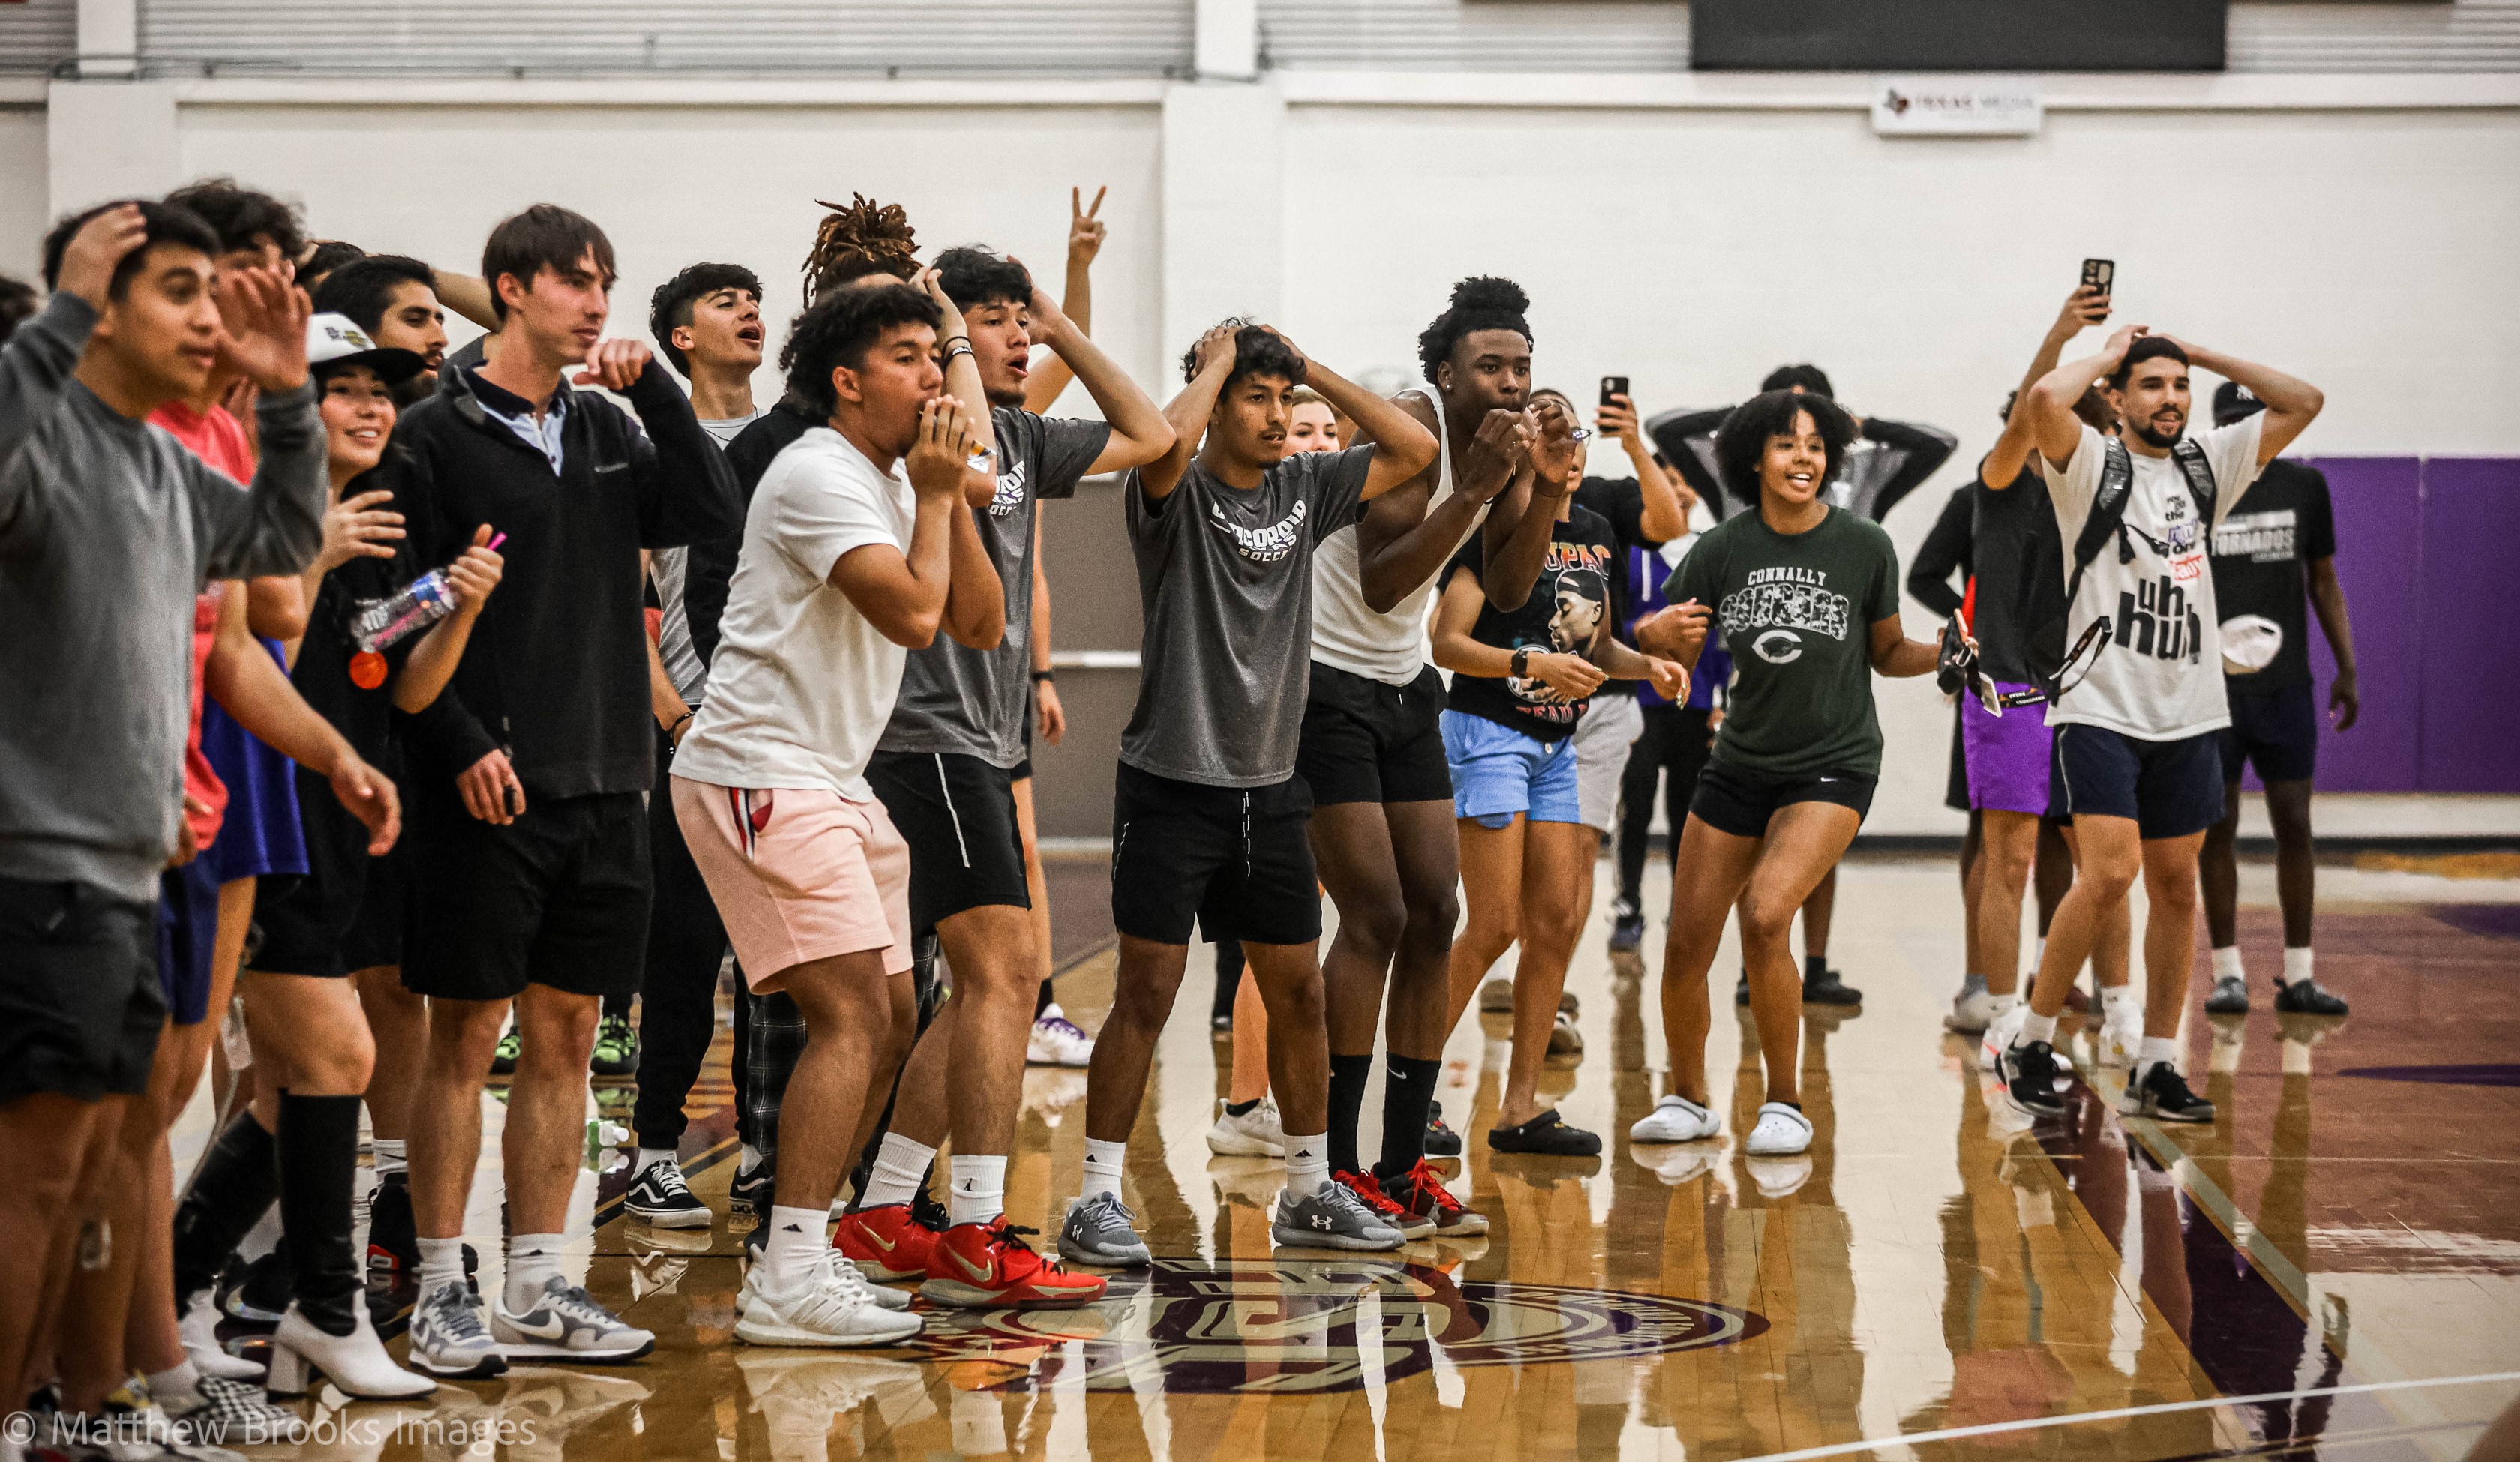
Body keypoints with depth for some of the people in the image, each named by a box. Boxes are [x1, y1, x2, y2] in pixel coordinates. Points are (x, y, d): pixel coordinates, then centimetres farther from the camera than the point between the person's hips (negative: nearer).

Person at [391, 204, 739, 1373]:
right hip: (487, 790, -6)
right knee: (466, 1037, -2)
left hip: (603, 784, 6)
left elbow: (711, 514, 1)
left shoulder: (607, 429, 14)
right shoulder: (439, 432, -4)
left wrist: (654, 388, -5)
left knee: (564, 1036, 9)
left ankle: (537, 1288, 15)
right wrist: (461, 744, -17)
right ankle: (443, 1289, 5)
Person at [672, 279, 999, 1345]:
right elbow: (911, 612, -24)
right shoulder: (821, 476, -14)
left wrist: (950, 497, 2)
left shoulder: (898, 482, 17)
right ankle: (789, 1282, -19)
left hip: (830, 779, 10)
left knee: (883, 1018, 11)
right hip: (760, 772, -10)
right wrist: (934, 496, -10)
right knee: (852, 1015, -17)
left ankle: (799, 1251, 18)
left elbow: (978, 624, 12)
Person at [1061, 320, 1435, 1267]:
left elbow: (1413, 450, 5)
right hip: (1173, 785, -6)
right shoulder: (1177, 494, -8)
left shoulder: (1304, 490, 9)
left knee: (1298, 991, 10)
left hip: (1269, 787, 6)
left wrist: (1311, 368, 2)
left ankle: (1309, 1192, 21)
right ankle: (1098, 1199, 1)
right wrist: (1218, 362, -13)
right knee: (1147, 990, -5)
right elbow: (1165, 444, -31)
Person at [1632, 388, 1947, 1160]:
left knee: (1764, 915, -24)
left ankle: (1786, 1104, -6)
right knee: (1686, 944, 2)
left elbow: (1888, 653, 6)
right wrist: (1659, 632, -18)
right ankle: (1687, 1099, 26)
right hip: (1741, 762, 3)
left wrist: (1941, 653, -14)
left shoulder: (1865, 546, -6)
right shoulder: (1723, 548, -3)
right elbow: (1664, 640, 5)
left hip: (1835, 764, -3)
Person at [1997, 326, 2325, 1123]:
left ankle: (2156, 1068, 12)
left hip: (2189, 717, 6)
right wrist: (2110, 352, -6)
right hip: (2100, 707, -6)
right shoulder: (2092, 465, -3)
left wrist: (2204, 355, 8)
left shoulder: (2208, 464, 12)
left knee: (2175, 884, 6)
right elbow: (2044, 399, -23)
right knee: (2109, 874, -16)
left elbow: (2303, 402, 11)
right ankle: (2032, 1042, -2)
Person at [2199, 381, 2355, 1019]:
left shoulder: (2304, 486, 7)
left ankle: (2297, 976, 9)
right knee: (2217, 829, 1)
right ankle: (2228, 974, 8)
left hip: (2286, 686, 2)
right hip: (2209, 687, -2)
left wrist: (2346, 669, 9)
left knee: (2294, 826, 3)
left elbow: (2323, 582, 13)